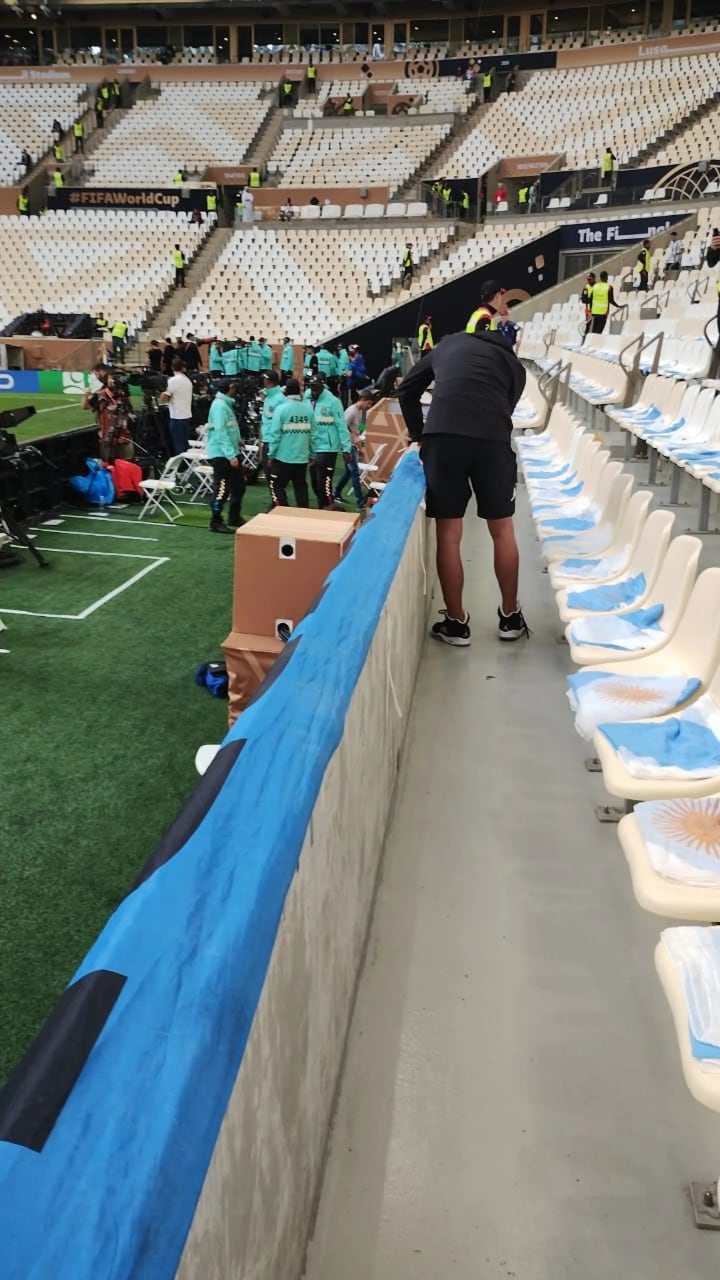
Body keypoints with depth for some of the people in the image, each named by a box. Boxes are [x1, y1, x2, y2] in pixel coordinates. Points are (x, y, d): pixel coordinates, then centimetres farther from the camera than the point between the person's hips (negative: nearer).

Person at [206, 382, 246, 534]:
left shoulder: (227, 404, 15)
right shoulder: (219, 405, -17)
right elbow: (220, 432, -23)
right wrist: (231, 455, -26)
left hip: (230, 453, 10)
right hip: (221, 454, -10)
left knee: (239, 485, 15)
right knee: (222, 488, -5)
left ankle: (234, 517, 27)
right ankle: (216, 522, 4)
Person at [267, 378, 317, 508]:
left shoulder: (281, 409, -9)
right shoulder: (308, 409, 1)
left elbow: (275, 434, -10)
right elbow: (313, 435, 2)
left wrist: (271, 454, 0)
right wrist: (312, 455, 12)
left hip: (283, 457, -4)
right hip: (302, 458, 4)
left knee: (277, 486, 8)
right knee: (301, 487, 12)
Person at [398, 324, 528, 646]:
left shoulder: (449, 344, 29)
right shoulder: (513, 364, 26)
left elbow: (408, 390, 28)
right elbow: (506, 407, 20)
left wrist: (419, 435, 35)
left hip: (443, 436, 0)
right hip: (492, 440, 0)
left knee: (448, 535, 7)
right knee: (502, 530, 15)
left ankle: (456, 623, 14)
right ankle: (510, 617, 26)